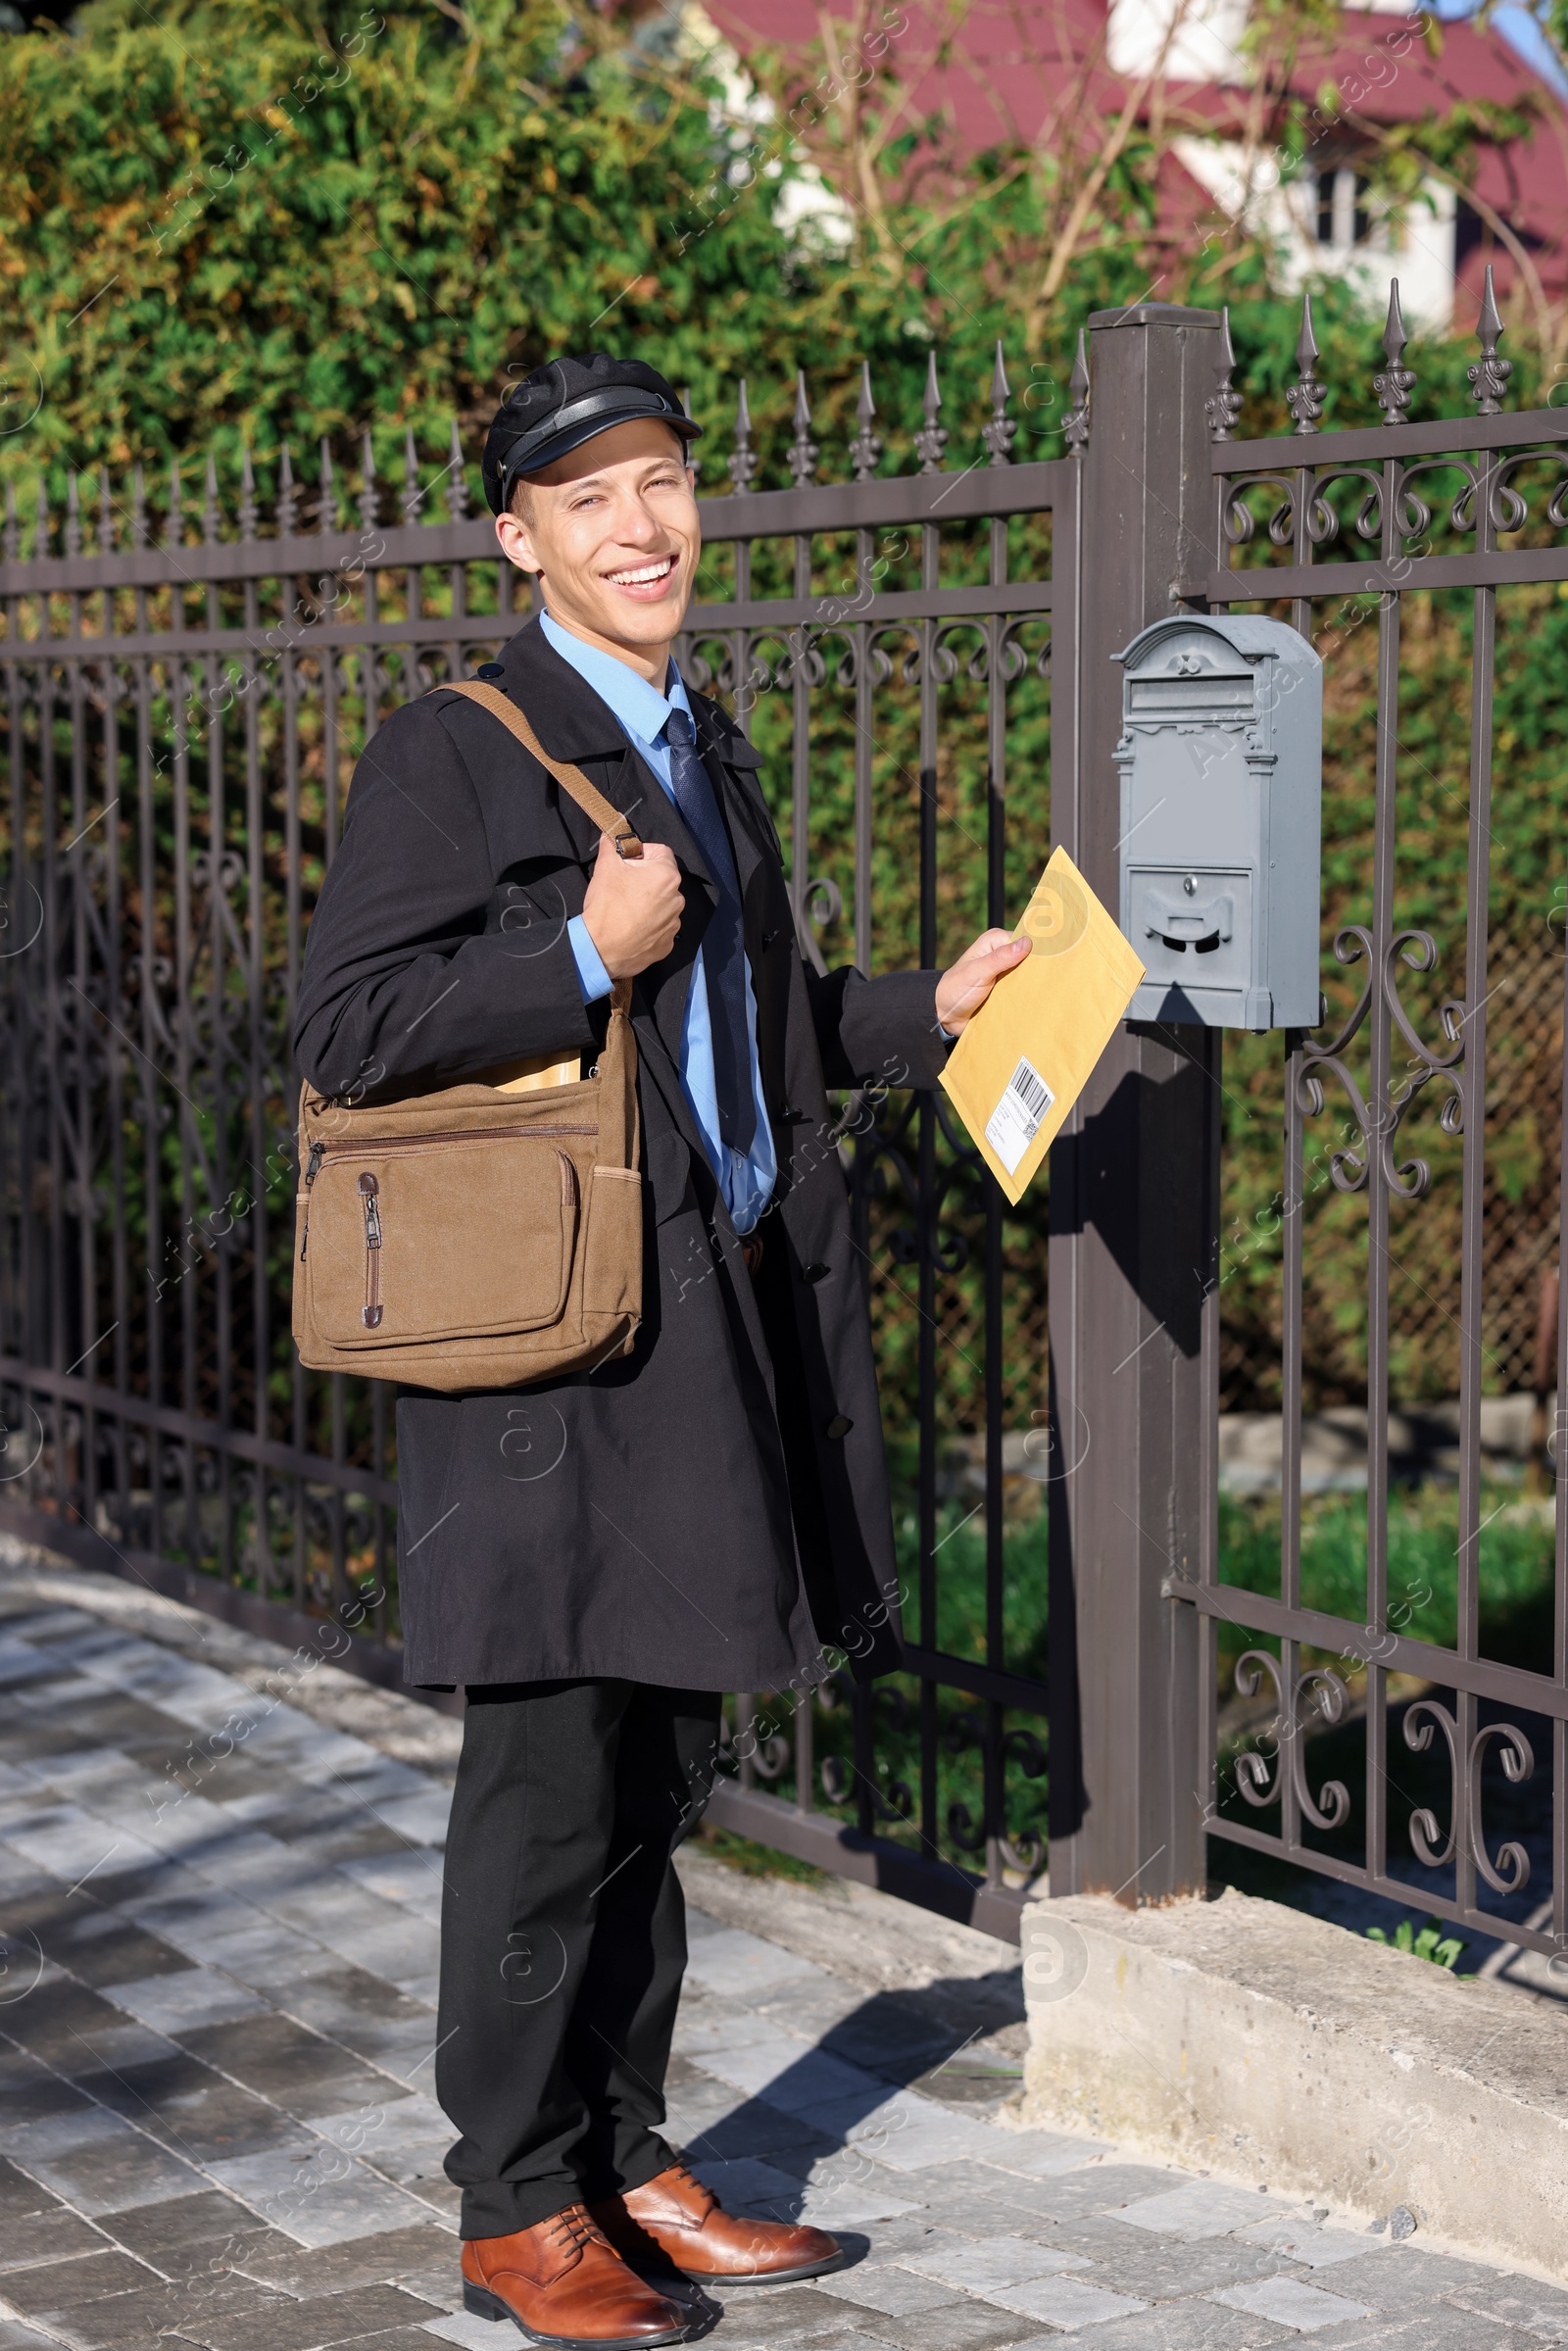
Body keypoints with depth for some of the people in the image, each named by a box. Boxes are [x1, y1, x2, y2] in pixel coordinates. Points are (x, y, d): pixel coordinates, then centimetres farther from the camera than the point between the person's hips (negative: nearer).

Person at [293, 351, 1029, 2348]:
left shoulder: (705, 751, 19)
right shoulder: (450, 755, -7)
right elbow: (348, 1028, -15)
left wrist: (929, 1012, 16)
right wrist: (587, 956, -19)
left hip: (722, 1326, 8)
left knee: (655, 1783, 14)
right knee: (551, 1785, -2)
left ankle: (625, 2165, 26)